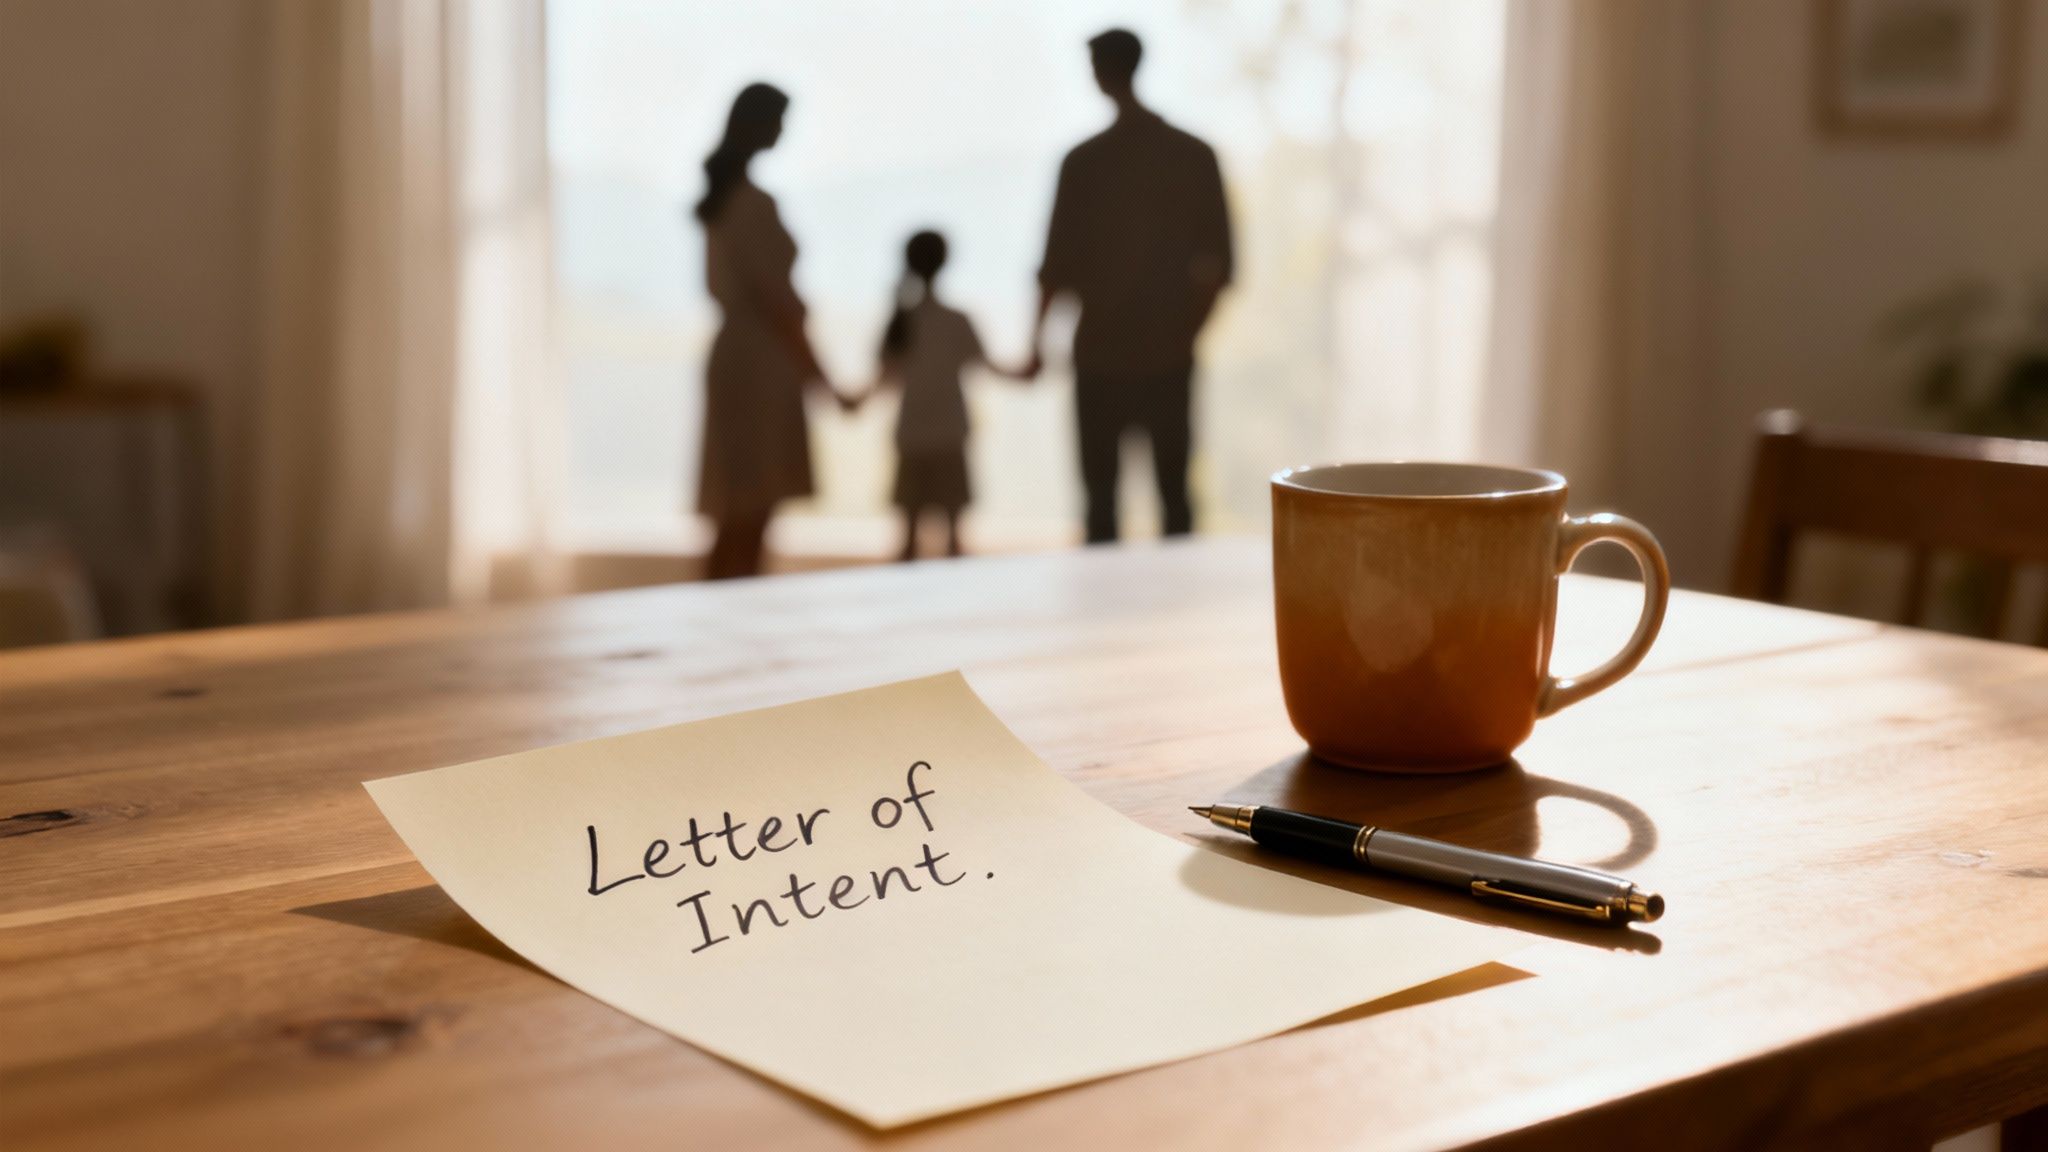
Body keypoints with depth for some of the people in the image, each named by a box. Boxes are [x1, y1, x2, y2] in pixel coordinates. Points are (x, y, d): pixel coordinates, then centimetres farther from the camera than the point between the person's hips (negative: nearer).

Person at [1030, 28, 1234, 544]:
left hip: (1102, 352, -2)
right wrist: (1187, 329, 13)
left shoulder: (1084, 162, -7)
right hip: (1170, 353, 3)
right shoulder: (1195, 156, 1)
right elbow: (1217, 264, 2)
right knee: (1173, 490, 7)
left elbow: (1059, 262, -5)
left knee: (1101, 493, 4)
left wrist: (1037, 337, 8)